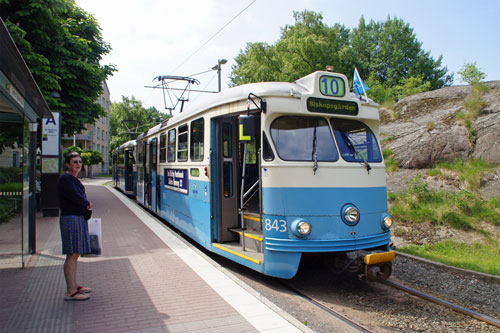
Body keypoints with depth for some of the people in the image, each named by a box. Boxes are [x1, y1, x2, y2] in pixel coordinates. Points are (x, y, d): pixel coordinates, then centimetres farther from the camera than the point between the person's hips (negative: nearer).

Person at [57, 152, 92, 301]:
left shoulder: (74, 179, 18)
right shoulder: (65, 179, -12)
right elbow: (75, 197, -22)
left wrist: (86, 206, 1)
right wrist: (88, 204, -4)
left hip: (78, 219, 10)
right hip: (71, 219, -10)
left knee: (75, 254, 15)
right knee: (72, 255, -8)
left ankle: (74, 286, 24)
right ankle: (70, 292, -3)